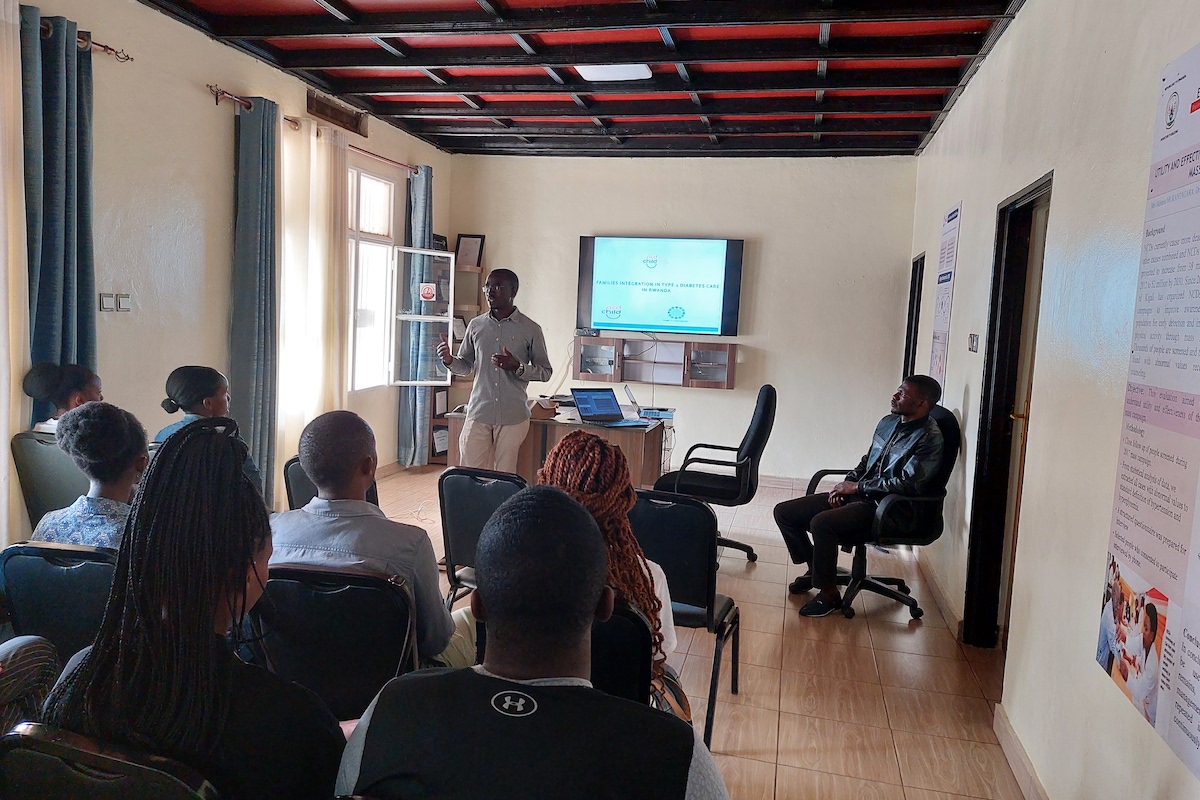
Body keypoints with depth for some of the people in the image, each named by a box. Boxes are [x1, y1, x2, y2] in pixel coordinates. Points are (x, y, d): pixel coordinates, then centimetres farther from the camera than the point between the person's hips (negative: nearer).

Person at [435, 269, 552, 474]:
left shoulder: (530, 329, -2)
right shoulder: (476, 325, 8)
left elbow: (546, 372, 2)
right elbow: (466, 366, 16)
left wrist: (517, 367, -16)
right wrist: (449, 360, -6)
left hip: (513, 417, -2)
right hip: (478, 413, 3)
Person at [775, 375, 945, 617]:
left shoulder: (929, 438, -13)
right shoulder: (888, 422, 12)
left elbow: (907, 483, -21)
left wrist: (857, 487, -15)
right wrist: (847, 483, 3)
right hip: (858, 495, 9)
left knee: (821, 523, -34)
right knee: (784, 512, -1)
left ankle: (829, 594, -14)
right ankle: (815, 569, 18)